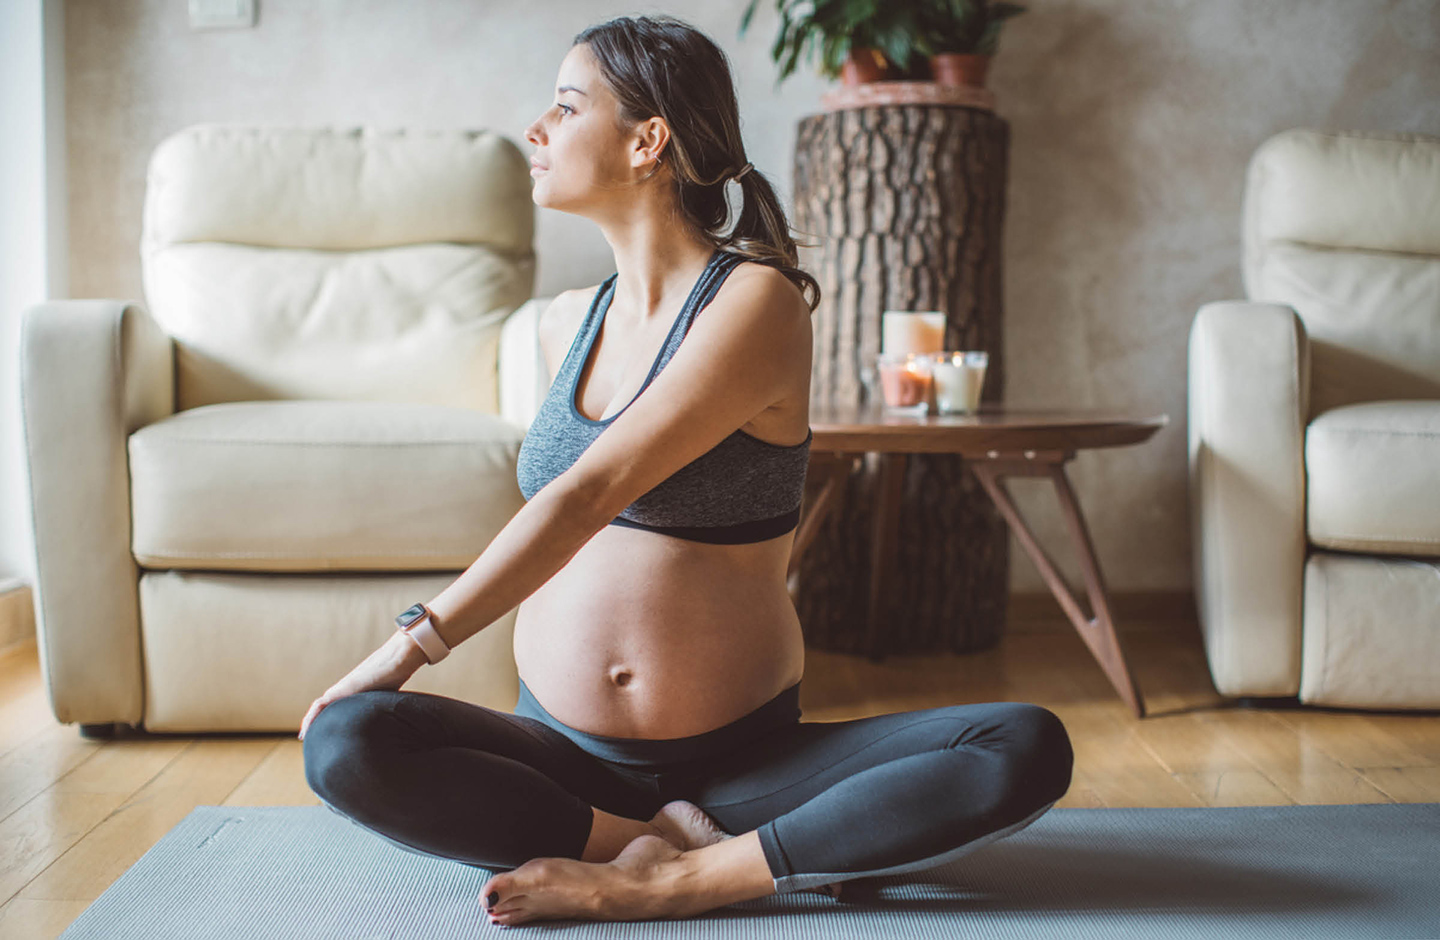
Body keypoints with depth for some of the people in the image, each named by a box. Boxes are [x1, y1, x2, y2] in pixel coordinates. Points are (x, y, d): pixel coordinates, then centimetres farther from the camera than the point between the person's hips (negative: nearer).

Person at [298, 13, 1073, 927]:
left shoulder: (756, 302, -11)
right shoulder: (567, 323, 9)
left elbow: (592, 493, -19)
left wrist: (415, 644, -20)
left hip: (740, 758, -4)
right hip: (563, 753, 4)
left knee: (1029, 750, -26)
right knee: (344, 744, -26)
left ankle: (667, 880, -27)